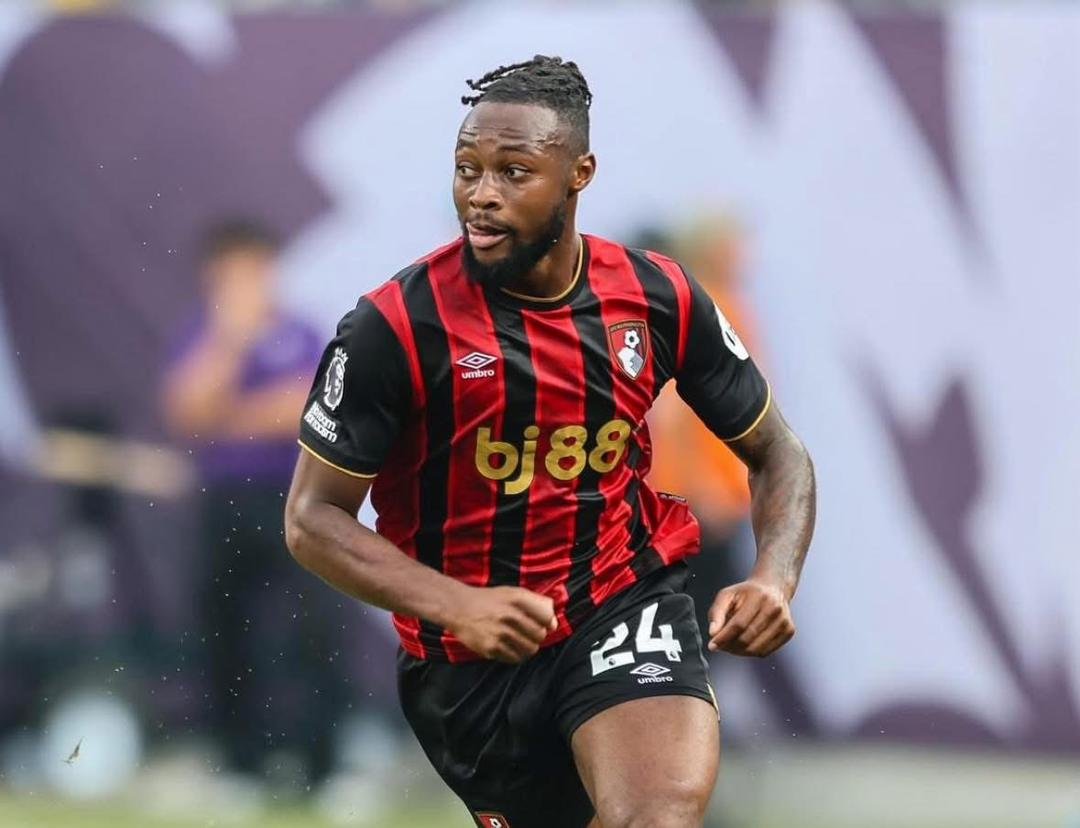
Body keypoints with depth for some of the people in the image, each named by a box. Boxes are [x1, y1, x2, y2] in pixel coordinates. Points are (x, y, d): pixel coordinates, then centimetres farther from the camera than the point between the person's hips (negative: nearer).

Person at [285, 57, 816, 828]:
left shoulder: (660, 297, -5)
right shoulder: (397, 327, -15)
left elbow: (777, 453, 8)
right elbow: (314, 517, -10)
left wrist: (776, 578, -12)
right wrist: (453, 605, -25)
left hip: (627, 600, 0)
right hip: (474, 652, 0)